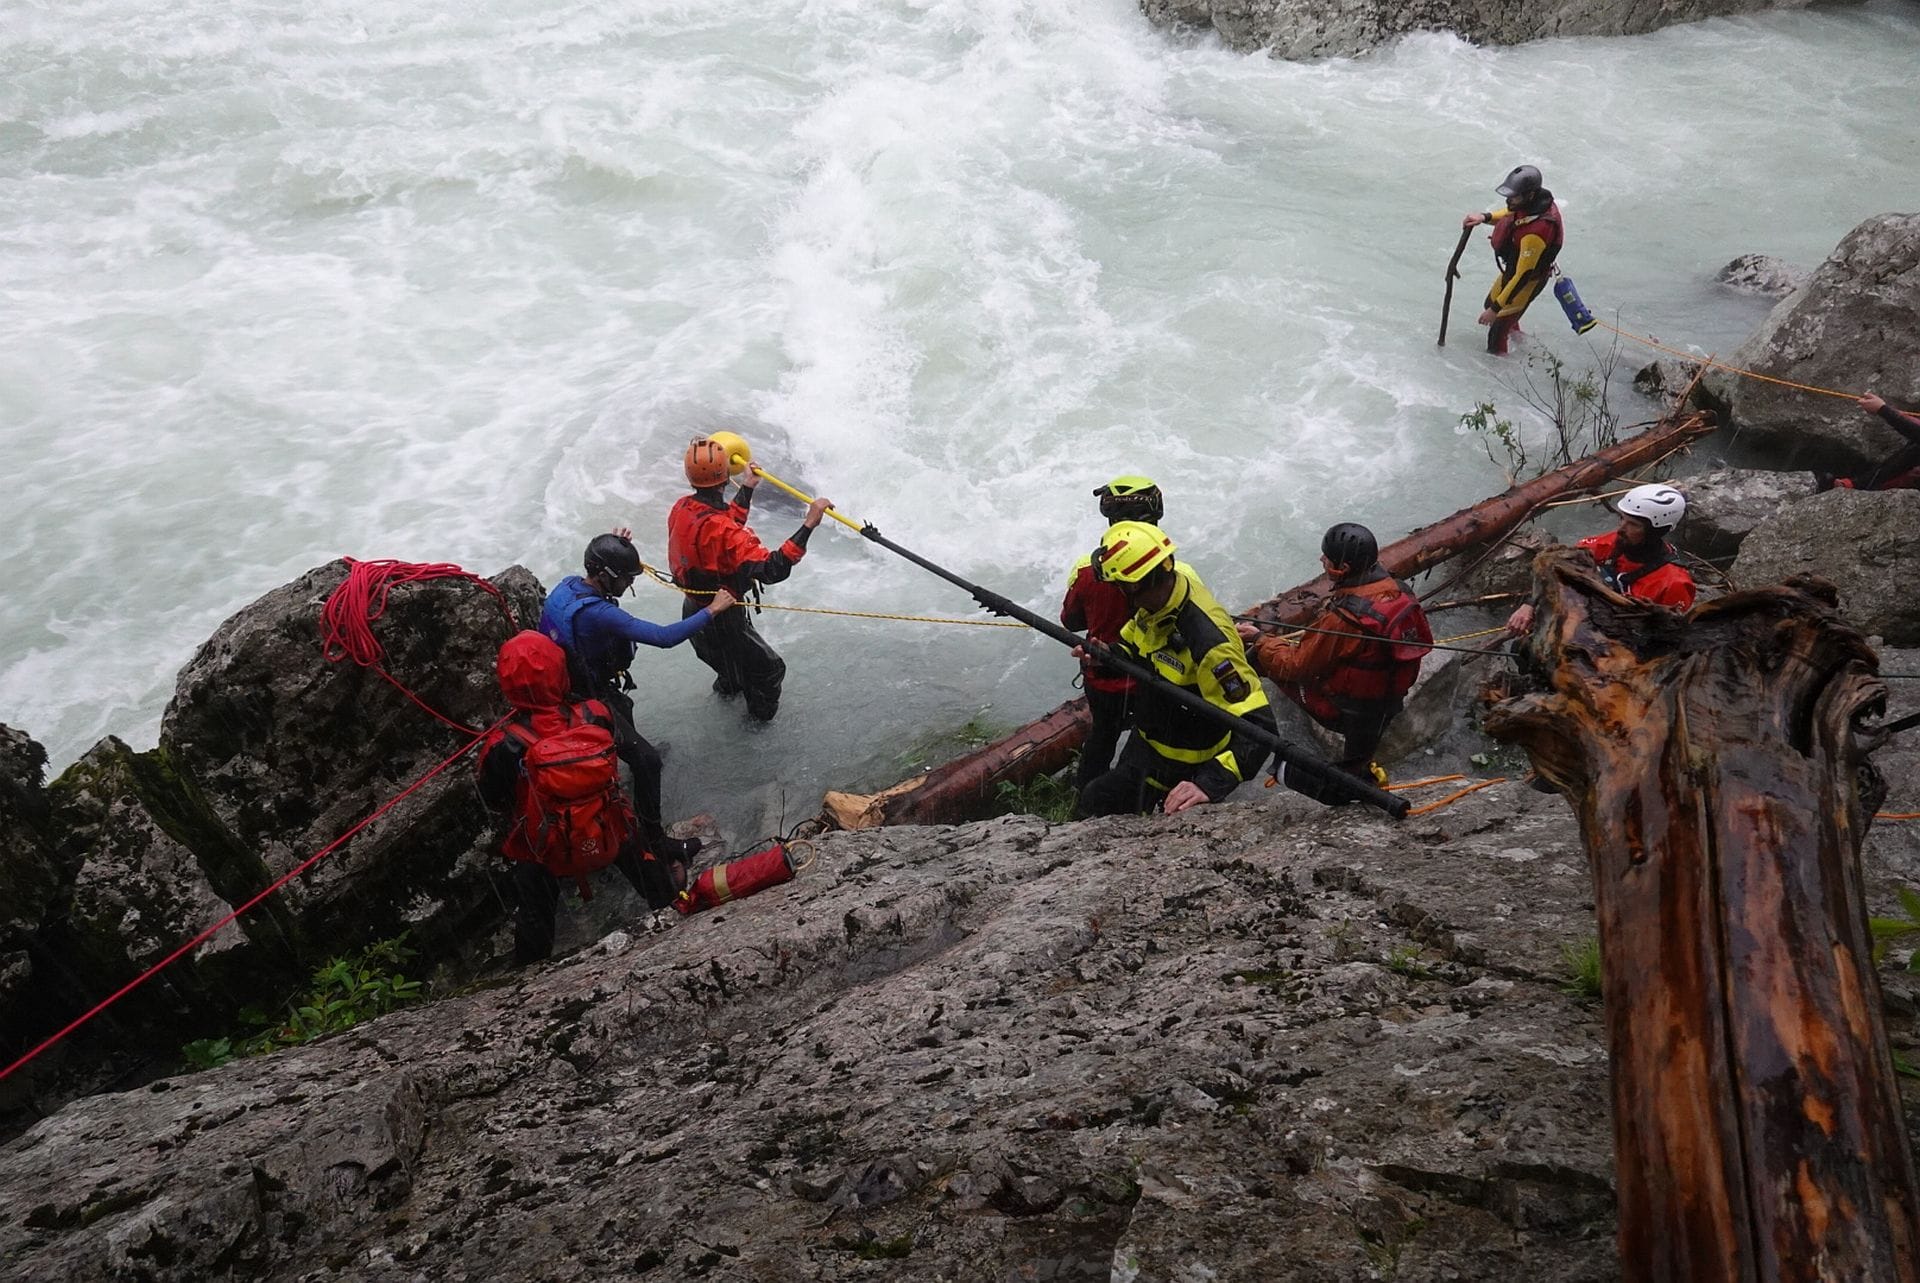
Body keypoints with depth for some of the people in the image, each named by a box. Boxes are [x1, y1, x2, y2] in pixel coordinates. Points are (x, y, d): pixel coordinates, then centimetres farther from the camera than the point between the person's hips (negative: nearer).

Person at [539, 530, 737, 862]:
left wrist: (613, 547, 4)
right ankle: (653, 837, 2)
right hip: (589, 702, -10)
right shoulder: (597, 614, -36)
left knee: (624, 707, 36)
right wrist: (712, 610, -29)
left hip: (564, 685, 10)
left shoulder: (567, 585, -8)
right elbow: (665, 637, -38)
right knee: (646, 759, -8)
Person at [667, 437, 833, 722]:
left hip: (694, 611, 9)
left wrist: (747, 489, 19)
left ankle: (727, 687, 66)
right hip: (722, 622, -9)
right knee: (770, 669, 15)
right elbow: (770, 569, -44)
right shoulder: (720, 530, -37)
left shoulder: (681, 509, -10)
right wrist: (808, 525, -45)